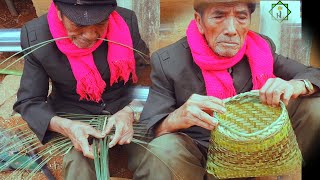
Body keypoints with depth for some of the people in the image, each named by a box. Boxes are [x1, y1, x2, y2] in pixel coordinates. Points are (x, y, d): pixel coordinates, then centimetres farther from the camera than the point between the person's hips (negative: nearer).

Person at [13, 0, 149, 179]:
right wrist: (65, 126, -29)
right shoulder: (36, 37, -15)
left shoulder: (127, 22, -13)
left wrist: (130, 111, -24)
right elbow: (28, 102, -9)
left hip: (125, 109, 2)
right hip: (75, 119, -2)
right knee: (79, 166, -32)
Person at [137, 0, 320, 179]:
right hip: (201, 155, -3)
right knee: (162, 152, -36)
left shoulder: (261, 48, -4)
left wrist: (297, 85, -25)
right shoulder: (167, 62, -14)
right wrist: (176, 118, -40)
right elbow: (148, 130, -15)